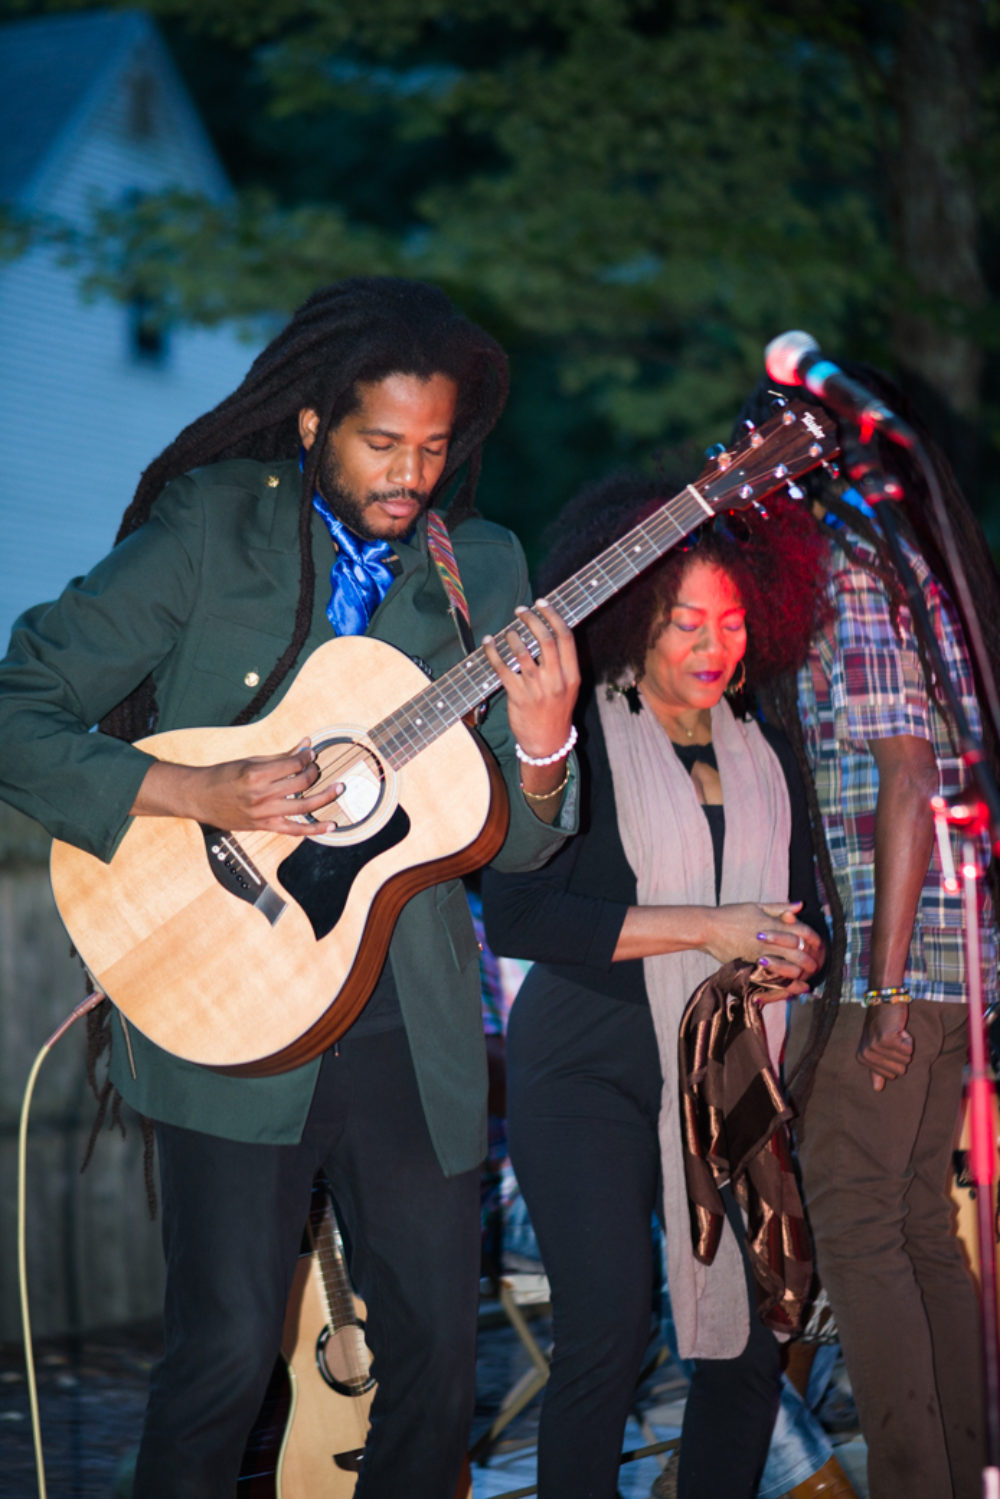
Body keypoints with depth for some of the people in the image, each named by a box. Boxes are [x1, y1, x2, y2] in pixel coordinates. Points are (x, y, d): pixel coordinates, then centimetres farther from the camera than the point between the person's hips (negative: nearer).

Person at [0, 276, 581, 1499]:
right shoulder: (210, 530, -3)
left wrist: (541, 742, -14)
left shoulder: (481, 571, 8)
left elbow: (510, 846, 7)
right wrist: (195, 793, -19)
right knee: (229, 1346, -7)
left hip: (416, 1027, 4)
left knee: (439, 1351, 6)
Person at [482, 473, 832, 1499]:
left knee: (753, 1332, 0)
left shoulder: (766, 756, 15)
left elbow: (806, 914, 21)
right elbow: (515, 915, -13)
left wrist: (794, 953, -5)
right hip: (587, 1074, -5)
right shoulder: (577, 740, -2)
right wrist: (704, 929, -15)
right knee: (608, 1326, -12)